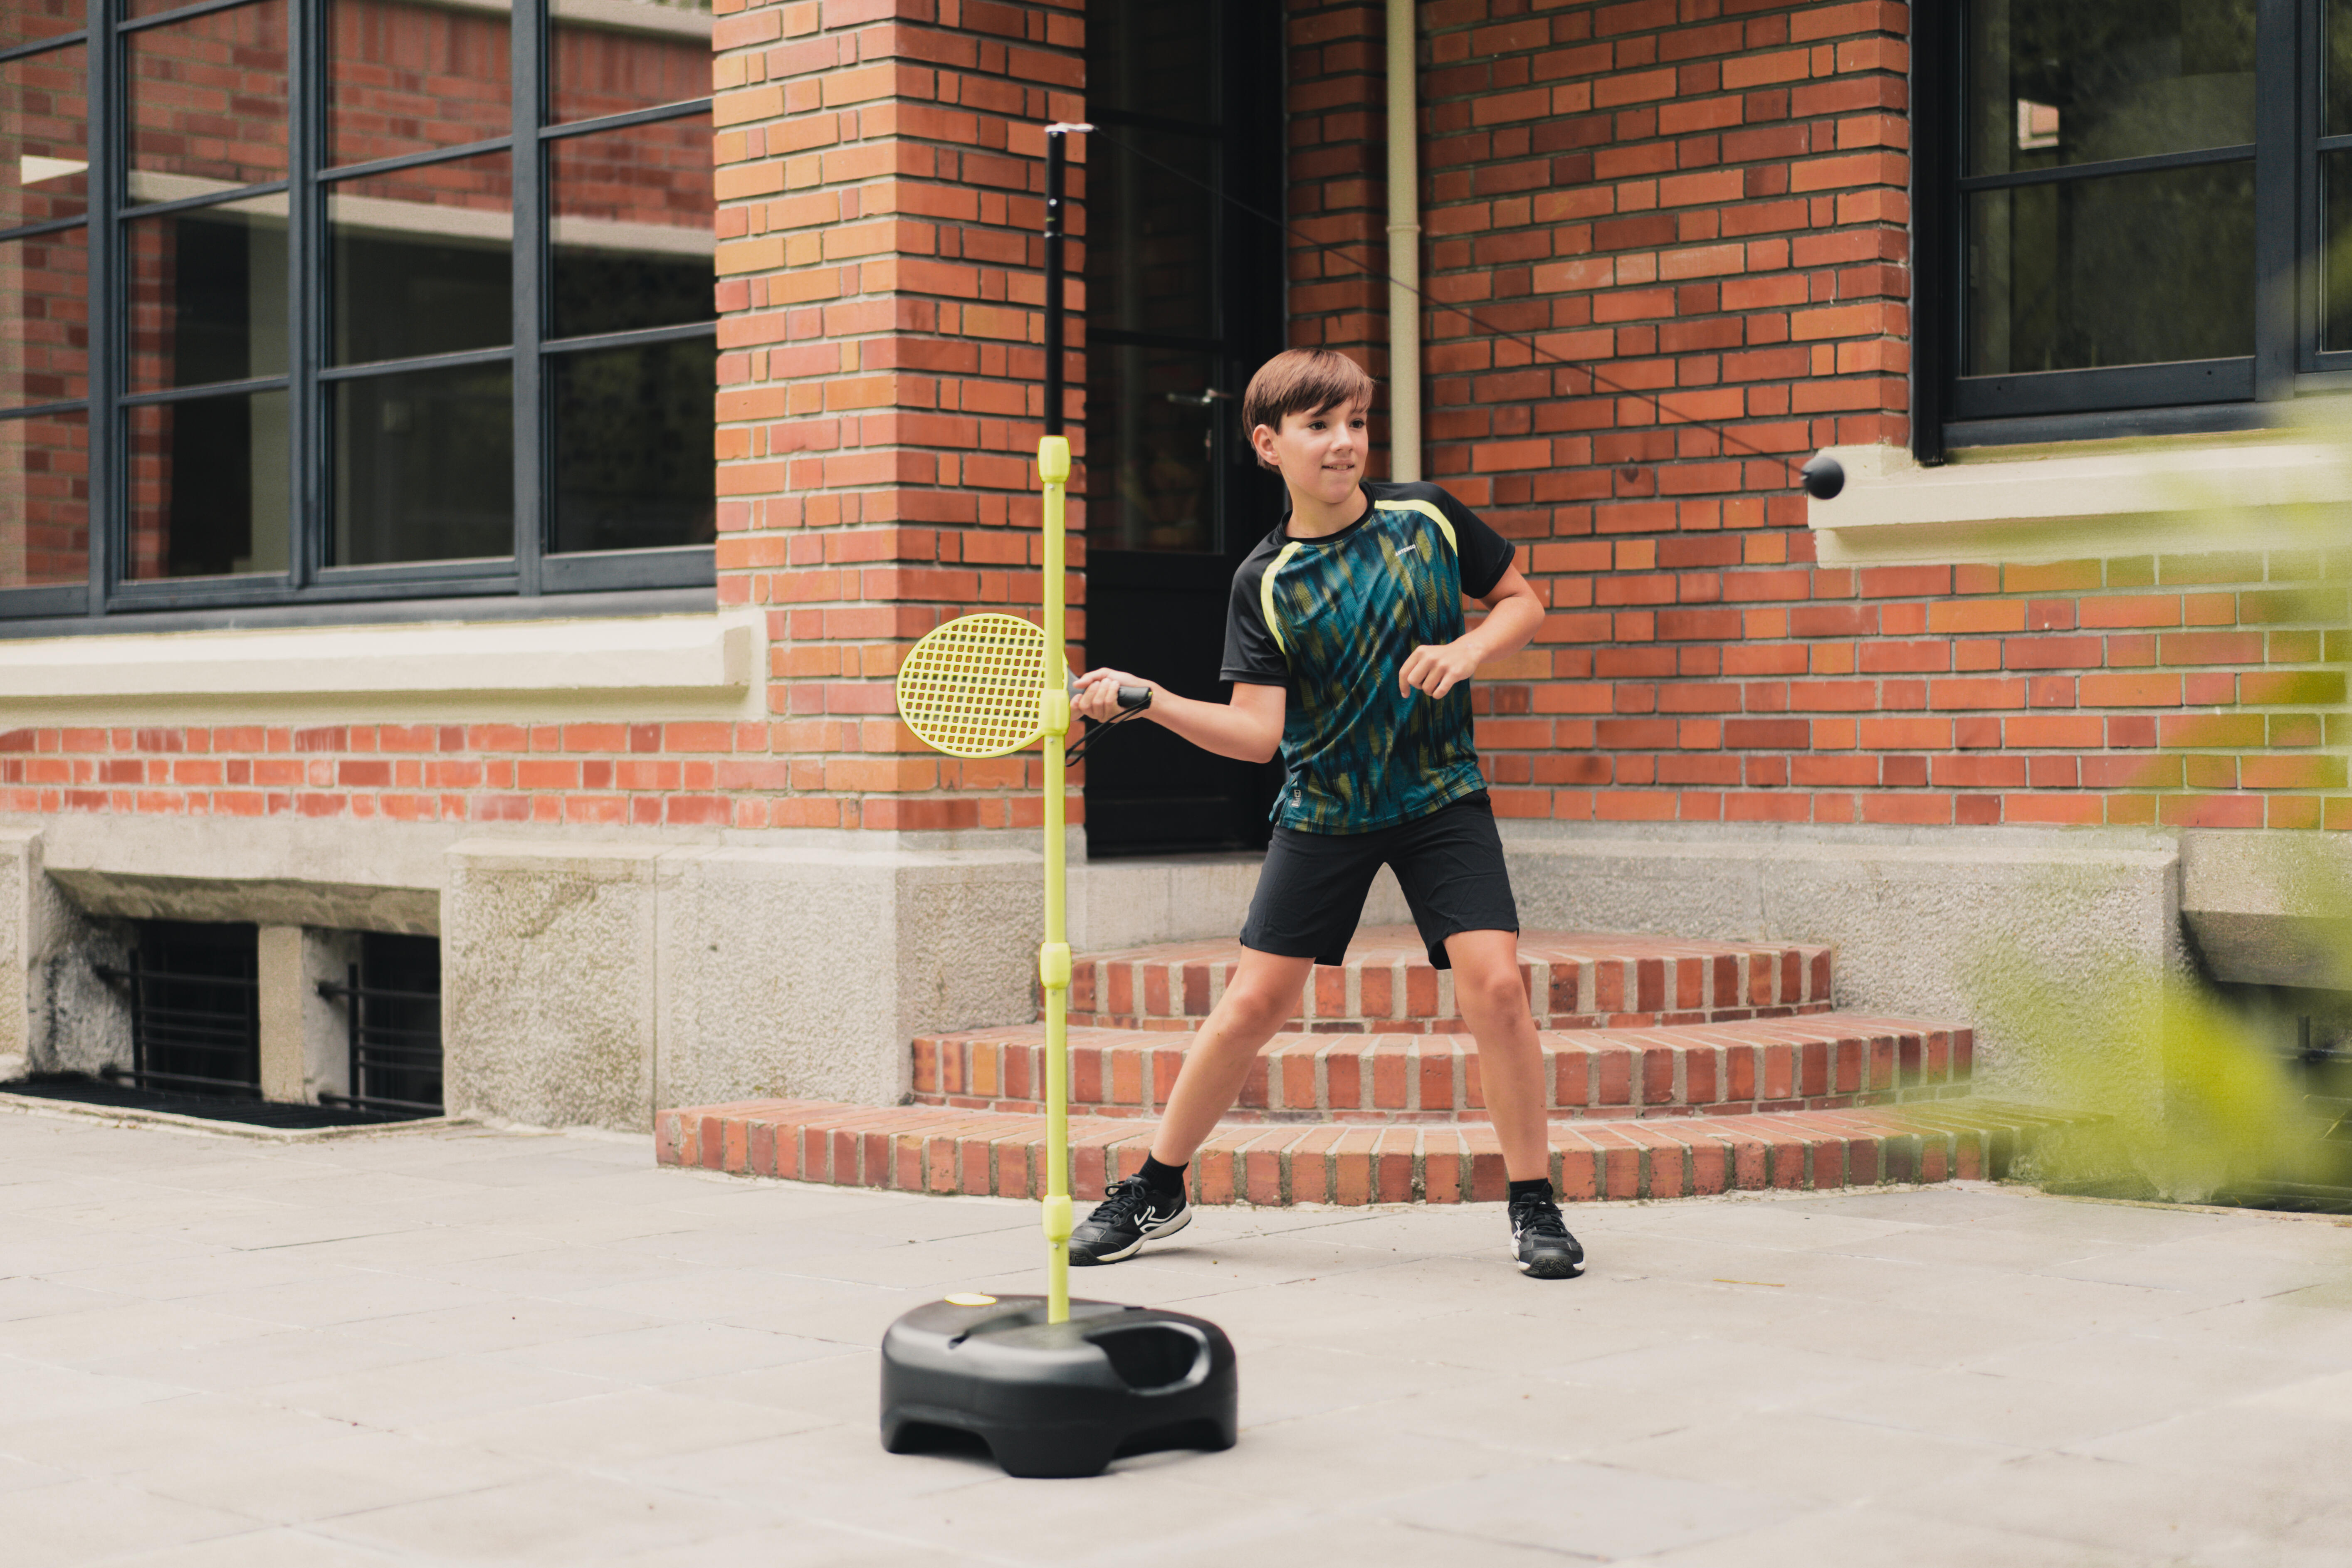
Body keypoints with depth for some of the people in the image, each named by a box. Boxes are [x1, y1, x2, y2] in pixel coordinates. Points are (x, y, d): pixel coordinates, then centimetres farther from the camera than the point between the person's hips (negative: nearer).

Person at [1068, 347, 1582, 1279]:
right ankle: (1156, 1192, 19)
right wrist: (1148, 701, -26)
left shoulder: (1426, 516, -3)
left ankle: (1533, 1203, 1)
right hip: (1322, 810, 0)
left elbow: (1521, 601, 9)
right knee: (1254, 1001, 0)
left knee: (1494, 984, -15)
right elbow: (1257, 731, -12)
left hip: (1442, 794, 0)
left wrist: (1469, 650, -11)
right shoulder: (1264, 581, -7)